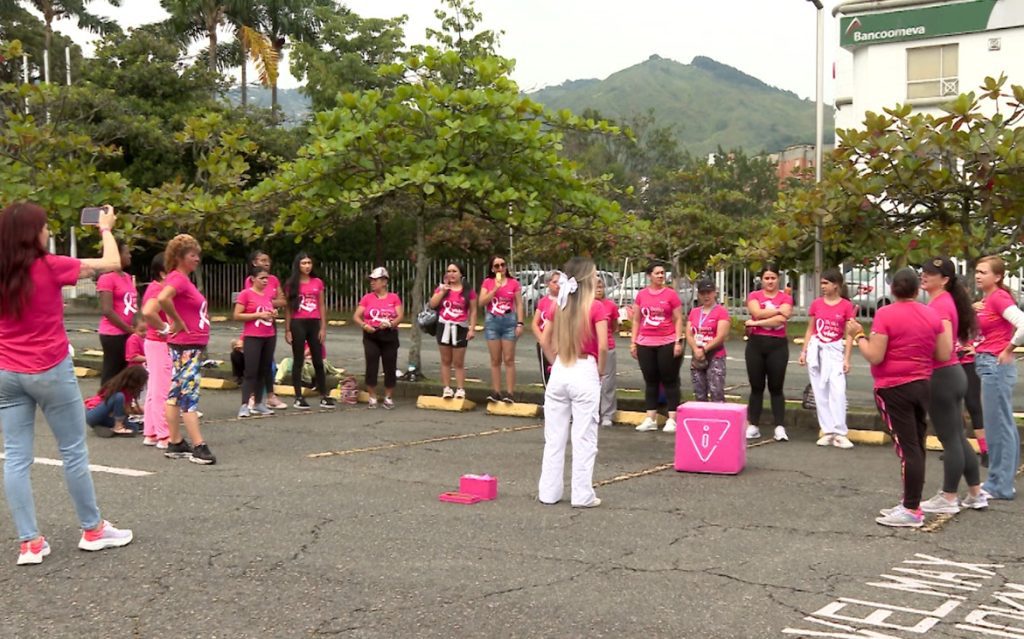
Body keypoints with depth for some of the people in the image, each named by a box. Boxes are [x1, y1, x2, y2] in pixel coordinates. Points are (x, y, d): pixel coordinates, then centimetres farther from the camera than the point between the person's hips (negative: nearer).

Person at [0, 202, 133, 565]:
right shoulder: (50, 267, -13)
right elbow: (111, 264, -6)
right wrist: (106, 229, 11)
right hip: (50, 372, -5)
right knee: (73, 450, 8)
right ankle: (92, 530, 18)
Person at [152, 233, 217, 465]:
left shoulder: (184, 279, 15)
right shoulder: (177, 278, -13)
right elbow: (163, 298, -36)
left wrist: (167, 328, 14)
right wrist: (178, 323, -22)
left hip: (193, 347, 10)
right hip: (186, 347, -10)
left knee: (176, 395, 12)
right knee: (190, 397, -8)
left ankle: (175, 444, 18)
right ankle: (199, 447, -7)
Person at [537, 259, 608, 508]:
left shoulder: (559, 306, 5)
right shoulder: (596, 308, -11)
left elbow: (546, 341, 9)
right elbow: (603, 346, -16)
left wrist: (557, 364, 13)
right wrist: (600, 371, -2)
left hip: (559, 372, 5)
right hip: (585, 373, -5)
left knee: (554, 437, 11)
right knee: (584, 438, 3)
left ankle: (549, 492, 17)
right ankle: (582, 495, 7)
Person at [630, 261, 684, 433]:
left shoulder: (670, 294, -2)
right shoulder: (641, 295, 7)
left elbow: (678, 319, -2)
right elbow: (636, 320, 11)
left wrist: (678, 341, -9)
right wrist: (633, 342, 6)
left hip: (667, 343, -3)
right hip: (645, 344, 4)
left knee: (669, 381, 1)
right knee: (650, 381, 9)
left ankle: (672, 419, 3)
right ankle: (650, 419, 14)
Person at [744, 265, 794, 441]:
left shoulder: (786, 298, 2)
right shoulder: (754, 296, 5)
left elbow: (780, 320, -14)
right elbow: (758, 313, -14)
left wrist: (756, 323, -11)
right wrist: (778, 309, -9)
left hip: (777, 345, -1)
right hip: (756, 344, 1)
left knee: (776, 388, 2)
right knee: (756, 387, 6)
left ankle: (780, 427, 2)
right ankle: (753, 426, 10)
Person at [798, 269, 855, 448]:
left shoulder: (846, 306, -4)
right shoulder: (816, 304, 4)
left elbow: (848, 335, -3)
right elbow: (810, 330, 10)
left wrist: (846, 358, -8)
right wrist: (804, 351, 3)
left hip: (835, 351, -3)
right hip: (816, 350, 3)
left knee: (837, 391, -13)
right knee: (820, 392, 4)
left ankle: (840, 433, -10)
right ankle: (828, 431, 9)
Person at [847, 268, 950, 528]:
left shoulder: (885, 314, -13)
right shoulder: (932, 314, 4)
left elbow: (875, 356, -16)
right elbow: (944, 355, 6)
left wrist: (858, 335, -2)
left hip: (894, 388, -6)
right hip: (922, 386, 6)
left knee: (907, 447, -6)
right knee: (916, 446, 12)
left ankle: (912, 511, -3)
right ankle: (910, 503, 19)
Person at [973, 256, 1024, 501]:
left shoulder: (999, 297, -14)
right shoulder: (987, 299, 13)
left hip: (996, 365, -10)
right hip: (988, 365, 10)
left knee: (997, 425, -3)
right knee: (1002, 425, 13)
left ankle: (999, 485, 3)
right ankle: (1002, 481, 21)